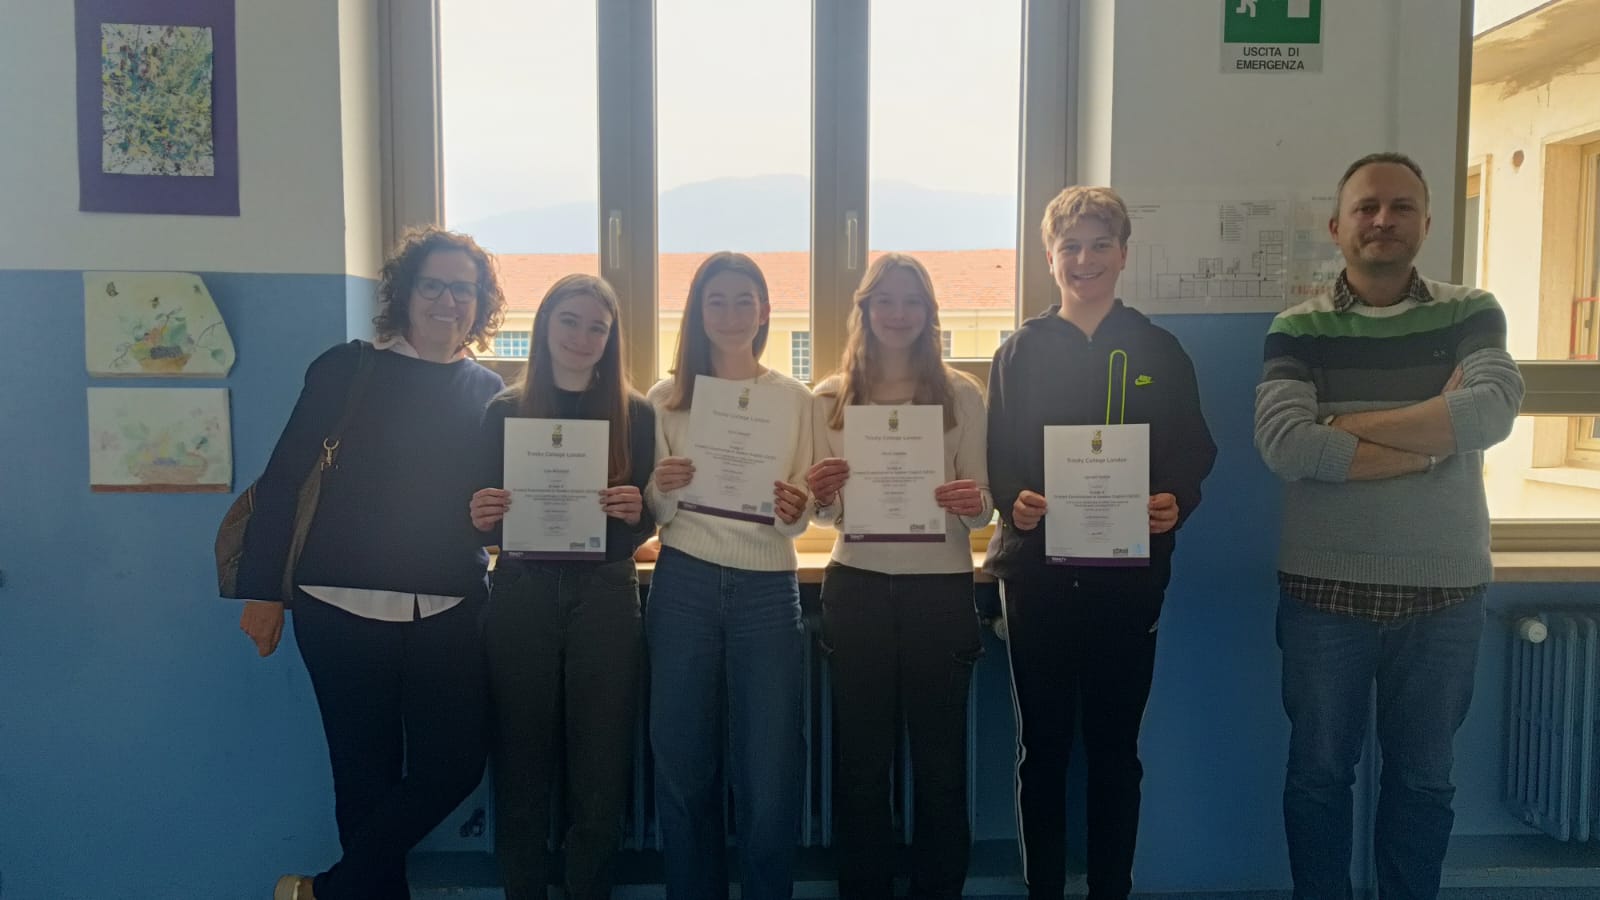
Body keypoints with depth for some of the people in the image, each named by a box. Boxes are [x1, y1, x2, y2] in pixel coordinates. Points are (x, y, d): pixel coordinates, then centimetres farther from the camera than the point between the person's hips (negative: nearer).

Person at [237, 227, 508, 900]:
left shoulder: (487, 389, 10)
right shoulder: (348, 370, 1)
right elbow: (282, 479, 1)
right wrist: (262, 590, -2)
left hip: (449, 611, 3)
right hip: (345, 608, -2)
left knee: (455, 764, -2)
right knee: (367, 772, 5)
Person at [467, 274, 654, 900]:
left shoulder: (635, 414, 4)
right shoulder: (505, 410, 6)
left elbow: (645, 525, 5)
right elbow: (487, 519, 8)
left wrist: (635, 512, -17)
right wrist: (481, 517, -14)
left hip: (604, 599, 0)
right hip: (520, 598, 1)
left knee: (599, 767, 5)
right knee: (521, 766, 7)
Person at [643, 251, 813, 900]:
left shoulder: (795, 398, 6)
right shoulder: (668, 398, 6)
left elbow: (800, 516, 6)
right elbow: (653, 515, 6)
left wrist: (794, 511, -17)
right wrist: (661, 489, -15)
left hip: (768, 591, 0)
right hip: (684, 586, 1)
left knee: (769, 773, 2)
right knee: (683, 767, 8)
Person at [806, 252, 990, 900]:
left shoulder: (962, 395, 3)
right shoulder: (831, 398, 6)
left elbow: (981, 506, 2)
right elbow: (825, 513, 9)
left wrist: (972, 503, -20)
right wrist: (821, 495, -13)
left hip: (941, 589, -1)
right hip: (857, 588, 1)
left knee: (940, 760, 7)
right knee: (861, 758, 10)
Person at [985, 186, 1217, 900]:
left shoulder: (1160, 352, 7)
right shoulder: (1020, 352, 7)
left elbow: (1193, 453, 5)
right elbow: (993, 458, 3)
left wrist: (1175, 503, -15)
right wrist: (1012, 501, -17)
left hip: (1130, 571, 0)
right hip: (1036, 572, 0)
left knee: (1116, 748, 9)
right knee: (1042, 747, 8)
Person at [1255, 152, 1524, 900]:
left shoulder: (1471, 315, 1)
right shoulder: (1298, 329, -2)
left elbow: (1493, 411, -18)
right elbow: (1283, 446, -18)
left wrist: (1349, 425, -18)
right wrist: (1435, 433, -15)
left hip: (1444, 589, 1)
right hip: (1323, 587, -1)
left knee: (1423, 776, 16)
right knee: (1318, 770, 12)